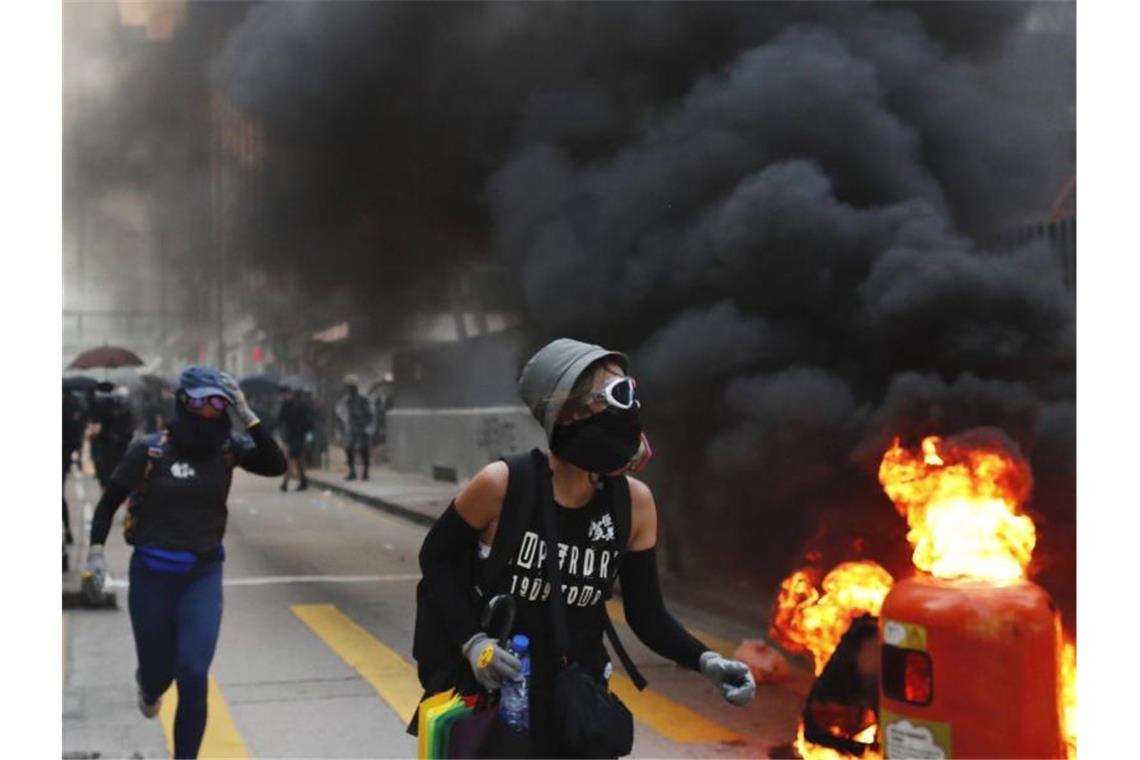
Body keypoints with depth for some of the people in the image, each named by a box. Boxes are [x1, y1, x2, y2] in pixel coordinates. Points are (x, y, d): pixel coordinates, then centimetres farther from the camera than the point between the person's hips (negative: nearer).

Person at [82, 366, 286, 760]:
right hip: (152, 575, -1)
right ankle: (149, 684, 55)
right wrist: (96, 553, -7)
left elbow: (275, 465, -17)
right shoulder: (150, 450, -10)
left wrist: (247, 415, -20)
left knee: (193, 675, -9)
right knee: (159, 667, 15)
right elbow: (109, 501, -1)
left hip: (203, 577, 1)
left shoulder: (227, 447, -3)